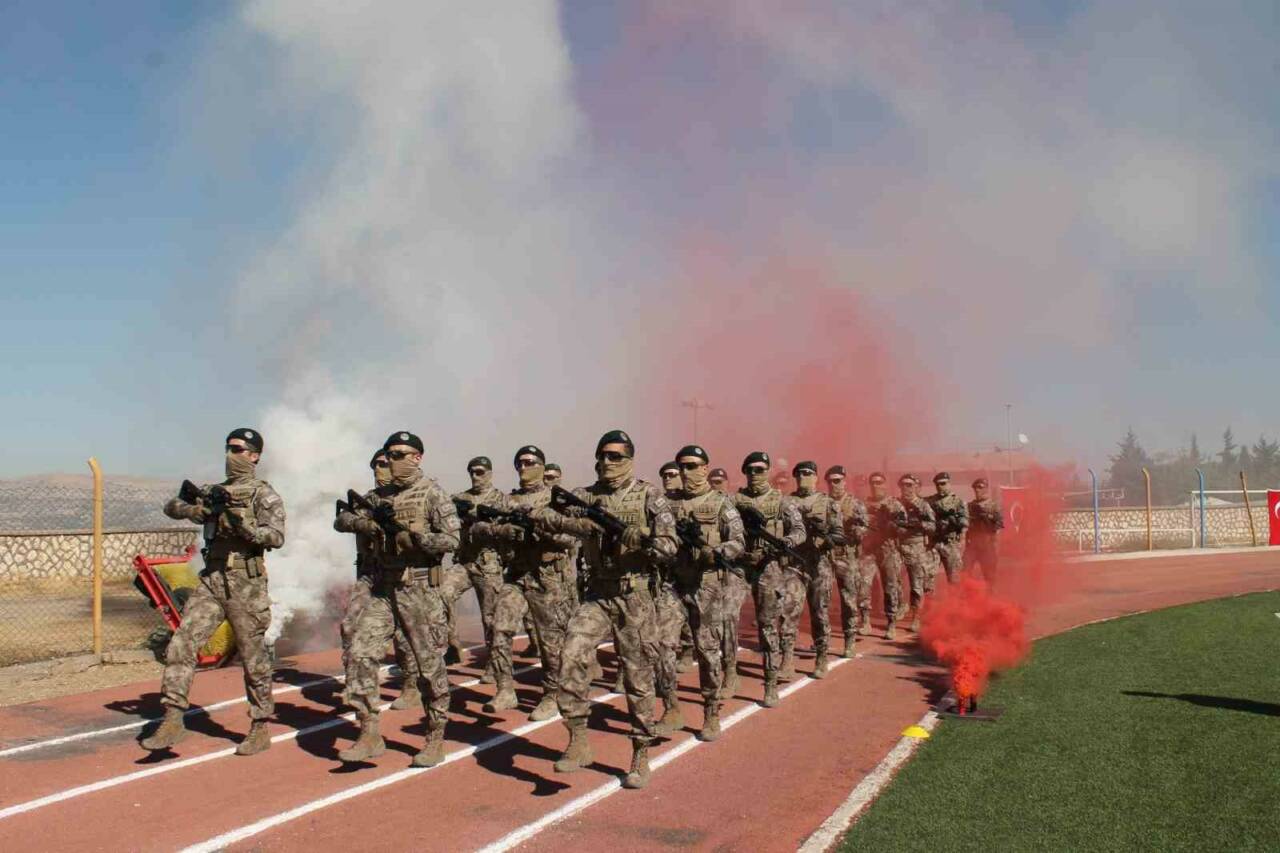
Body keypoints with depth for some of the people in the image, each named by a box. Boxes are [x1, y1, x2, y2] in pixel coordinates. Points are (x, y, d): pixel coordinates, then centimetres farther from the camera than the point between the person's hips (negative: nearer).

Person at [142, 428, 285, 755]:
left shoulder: (264, 495, -3)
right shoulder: (214, 493, 14)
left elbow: (277, 536, -14)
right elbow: (171, 507, 11)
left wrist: (244, 526, -30)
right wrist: (194, 509, -10)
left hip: (246, 584, -5)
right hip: (210, 581, 5)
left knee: (253, 658, 2)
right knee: (180, 646, -4)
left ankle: (260, 728, 13)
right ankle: (173, 720, 3)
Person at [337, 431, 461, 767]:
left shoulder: (433, 494, -6)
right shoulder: (383, 497, 12)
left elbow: (452, 539, -11)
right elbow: (359, 523, 20)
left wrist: (415, 536, -25)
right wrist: (366, 523, -3)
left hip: (420, 588, -6)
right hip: (383, 588, 6)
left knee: (430, 664, 1)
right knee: (360, 653, -4)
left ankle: (435, 739, 15)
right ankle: (369, 734, 5)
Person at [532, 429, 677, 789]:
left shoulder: (649, 496, -3)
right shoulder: (585, 497, 7)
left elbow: (668, 546, -10)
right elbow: (542, 516, -5)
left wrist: (638, 539, -26)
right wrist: (577, 523, -21)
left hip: (635, 597, -3)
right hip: (596, 595, 3)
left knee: (638, 678, 4)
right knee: (571, 656, -17)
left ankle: (640, 757, 18)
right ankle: (578, 741, -4)